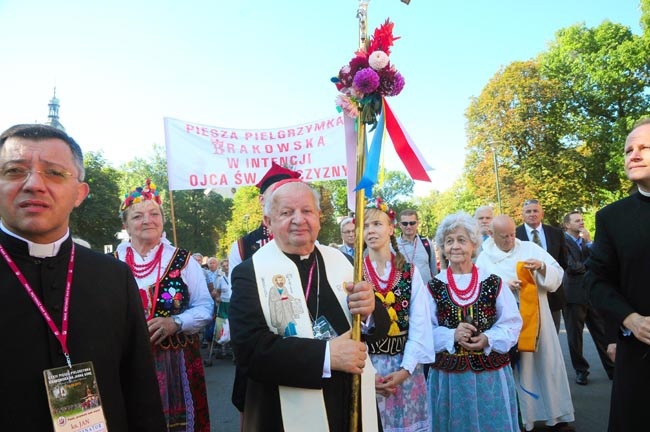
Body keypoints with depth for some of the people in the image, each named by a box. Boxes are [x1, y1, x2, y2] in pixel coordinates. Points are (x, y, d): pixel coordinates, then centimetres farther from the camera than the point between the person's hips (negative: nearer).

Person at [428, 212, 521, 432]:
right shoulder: (434, 286, 0)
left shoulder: (493, 282, 1)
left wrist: (488, 339, -15)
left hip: (491, 372, 0)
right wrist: (452, 335, -19)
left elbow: (512, 322, 1)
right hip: (449, 374, 0)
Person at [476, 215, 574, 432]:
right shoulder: (484, 258, 0)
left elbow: (558, 274, 1)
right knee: (516, 369, 6)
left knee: (548, 364, 8)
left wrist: (542, 267, -19)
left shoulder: (531, 248, 4)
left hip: (537, 318, 2)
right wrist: (504, 285, -19)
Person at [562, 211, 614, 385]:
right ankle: (581, 371, 20)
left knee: (603, 334, 9)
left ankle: (613, 369, 20)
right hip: (574, 295, -5)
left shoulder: (586, 240, 15)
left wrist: (589, 242, -5)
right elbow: (572, 267, -16)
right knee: (575, 336, 7)